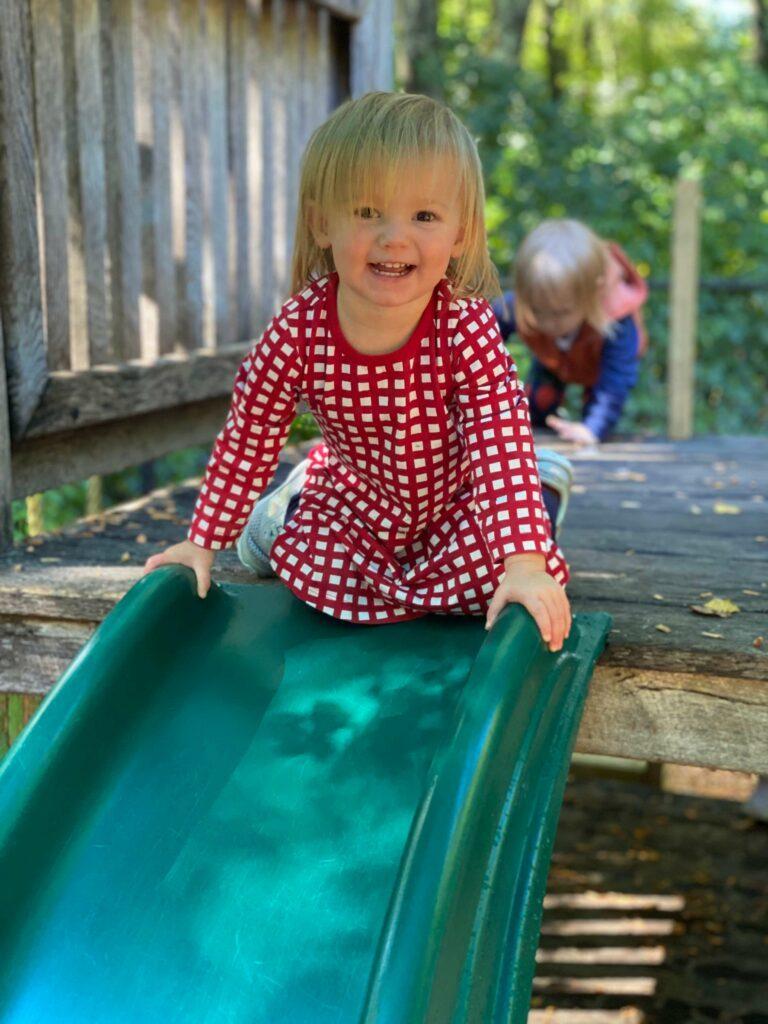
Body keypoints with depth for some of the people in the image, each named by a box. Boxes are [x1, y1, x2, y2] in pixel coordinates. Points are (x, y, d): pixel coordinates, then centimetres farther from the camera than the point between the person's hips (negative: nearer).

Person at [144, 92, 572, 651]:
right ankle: (293, 505, 18)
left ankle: (546, 485, 13)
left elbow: (502, 445, -34)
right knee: (309, 565, -17)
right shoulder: (297, 331, -27)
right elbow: (247, 437, -14)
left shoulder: (467, 328, -32)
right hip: (358, 494, 2)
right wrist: (202, 542, -9)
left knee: (492, 571, -20)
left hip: (457, 494, -1)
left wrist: (524, 564, -46)